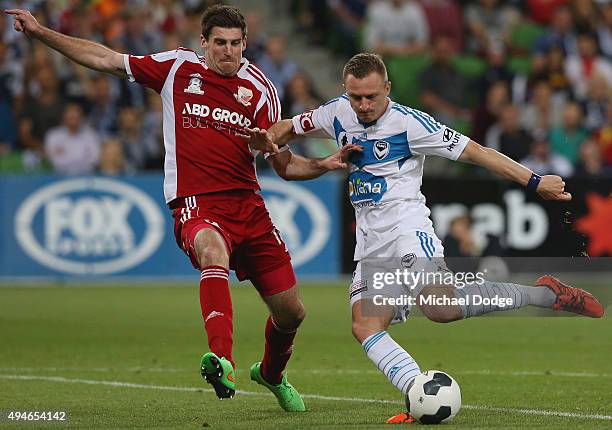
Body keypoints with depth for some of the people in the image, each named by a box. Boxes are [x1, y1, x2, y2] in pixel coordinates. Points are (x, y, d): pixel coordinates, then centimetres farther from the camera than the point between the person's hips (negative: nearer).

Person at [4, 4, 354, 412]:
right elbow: (108, 60, 10)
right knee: (213, 249, -40)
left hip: (248, 205, 3)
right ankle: (222, 360, -55)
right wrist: (41, 32, 7)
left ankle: (272, 374, 41)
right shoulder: (178, 66, 4)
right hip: (196, 205, -3)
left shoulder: (260, 88, 6)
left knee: (291, 311, 7)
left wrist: (320, 165, -10)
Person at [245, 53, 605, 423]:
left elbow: (475, 152, -6)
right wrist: (268, 138, 1)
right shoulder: (338, 114, 9)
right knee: (365, 327, -14)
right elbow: (291, 127, 25)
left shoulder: (409, 123, -8)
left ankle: (545, 294, -16)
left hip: (406, 223, -7)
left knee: (440, 307, -29)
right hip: (370, 243, 7)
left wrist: (534, 182, -9)